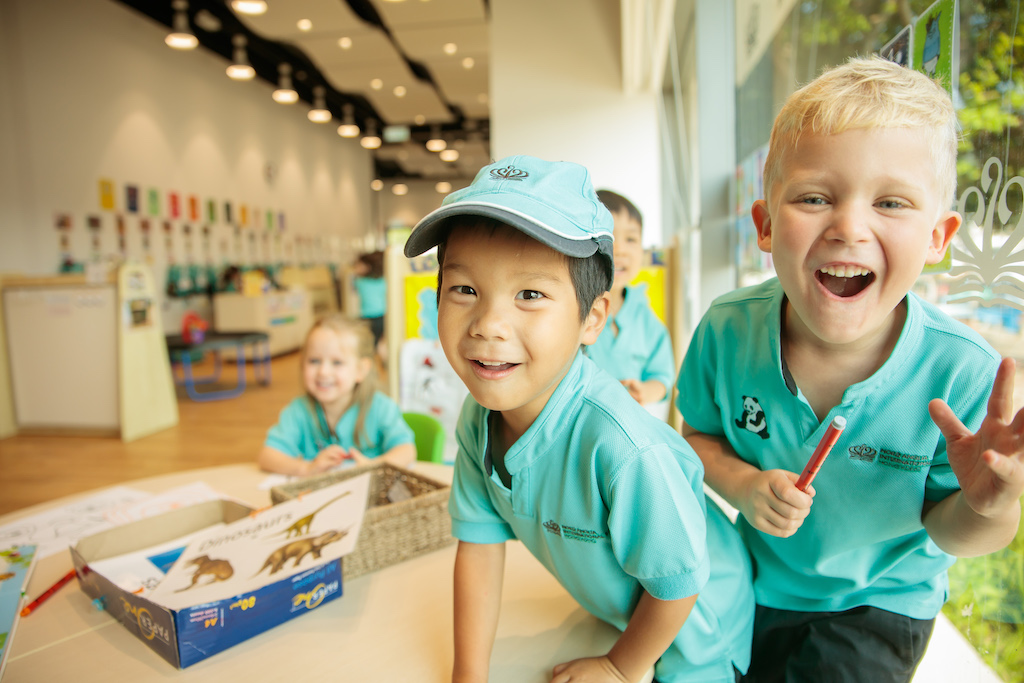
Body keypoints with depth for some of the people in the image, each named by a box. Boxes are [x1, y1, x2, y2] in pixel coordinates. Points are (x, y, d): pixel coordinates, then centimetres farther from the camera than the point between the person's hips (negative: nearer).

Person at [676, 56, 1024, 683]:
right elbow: (701, 433, -7)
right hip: (760, 582, 2)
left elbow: (949, 534, -17)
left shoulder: (963, 374, -29)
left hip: (883, 603, -2)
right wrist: (743, 485, -26)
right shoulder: (728, 331, -24)